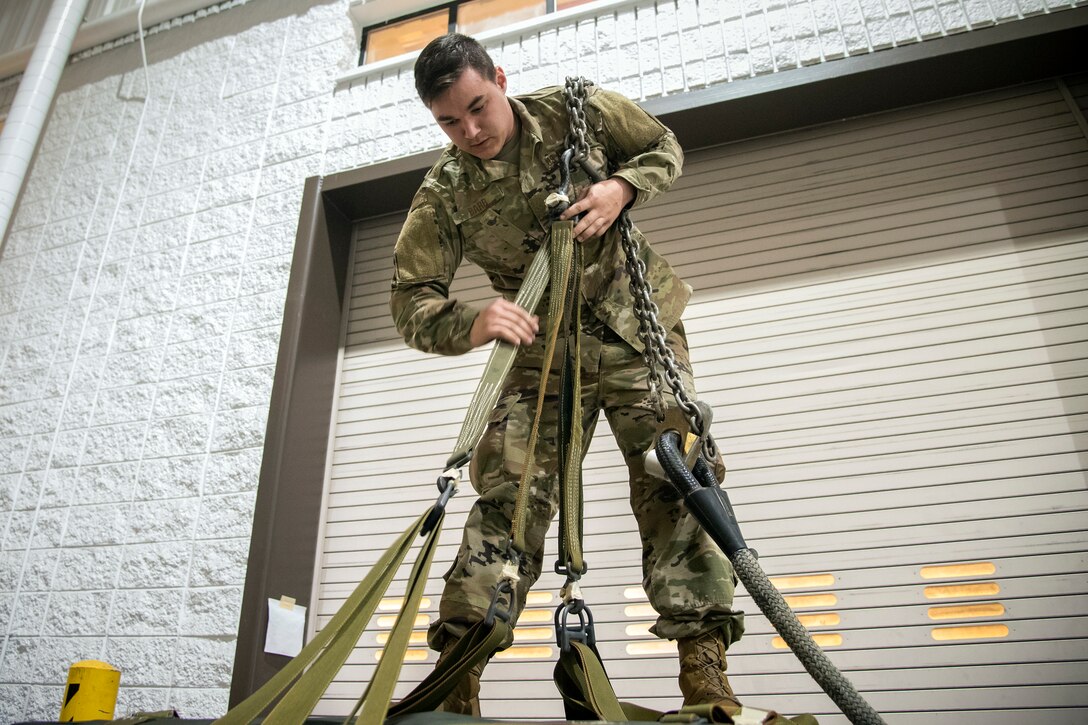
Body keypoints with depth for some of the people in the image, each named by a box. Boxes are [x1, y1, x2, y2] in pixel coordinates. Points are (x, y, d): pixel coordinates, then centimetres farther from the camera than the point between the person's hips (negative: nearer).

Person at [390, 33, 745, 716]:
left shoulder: (578, 110, -3)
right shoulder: (443, 192, -5)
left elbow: (666, 148, 10)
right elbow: (411, 300, -9)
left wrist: (622, 186, -13)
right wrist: (473, 325, -32)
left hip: (639, 332, 0)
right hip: (542, 348, 0)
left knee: (676, 475, -12)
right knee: (508, 492, -10)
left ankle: (705, 674, -9)